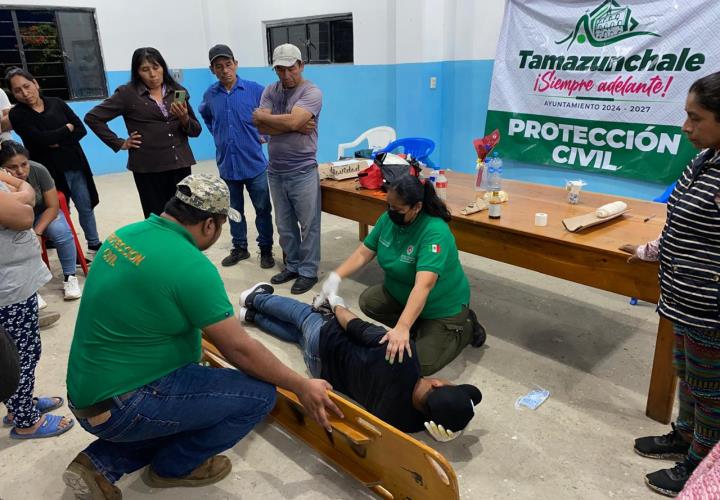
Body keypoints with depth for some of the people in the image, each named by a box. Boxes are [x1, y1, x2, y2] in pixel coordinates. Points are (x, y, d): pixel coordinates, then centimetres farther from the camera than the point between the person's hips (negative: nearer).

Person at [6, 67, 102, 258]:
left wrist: (59, 143, -16)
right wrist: (67, 128, -7)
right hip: (51, 172, -3)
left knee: (86, 208, 13)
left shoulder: (56, 103, 4)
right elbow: (41, 139, -18)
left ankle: (94, 246, 30)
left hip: (76, 166, 4)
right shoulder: (17, 115, -5)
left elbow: (81, 129, -1)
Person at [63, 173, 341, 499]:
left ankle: (102, 463, 16)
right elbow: (240, 350, -18)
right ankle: (175, 466, 12)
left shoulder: (127, 234, 2)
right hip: (118, 407, -9)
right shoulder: (191, 266, -23)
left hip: (90, 390, 9)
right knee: (258, 393, -9)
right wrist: (302, 387, -5)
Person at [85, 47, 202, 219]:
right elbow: (92, 117, 3)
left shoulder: (178, 91, 10)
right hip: (148, 169, -3)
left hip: (180, 165, 3)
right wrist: (119, 144, -2)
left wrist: (184, 118, -9)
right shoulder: (128, 93, 1)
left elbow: (196, 131, 11)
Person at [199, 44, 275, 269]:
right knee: (234, 210, 15)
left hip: (254, 162, -3)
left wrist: (263, 135, -2)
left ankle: (266, 249, 19)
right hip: (227, 164, 3)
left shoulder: (255, 90, -9)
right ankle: (239, 248, 29)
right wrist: (218, 135, 14)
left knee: (263, 209, 5)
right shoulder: (210, 95, 2)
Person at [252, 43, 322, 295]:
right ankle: (292, 266, 29)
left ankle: (308, 271, 15)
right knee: (284, 225, 14)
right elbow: (262, 128, -5)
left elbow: (292, 121, -23)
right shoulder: (270, 91, 8)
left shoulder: (311, 92, -7)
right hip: (275, 172, 6)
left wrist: (262, 116, -8)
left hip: (303, 172, -5)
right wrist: (295, 127, -14)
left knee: (308, 225, 3)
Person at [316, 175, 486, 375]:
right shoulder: (388, 219, -11)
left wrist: (402, 328, -52)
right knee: (367, 301, -11)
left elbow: (423, 285, -43)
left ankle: (466, 327, 8)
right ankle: (418, 327, 8)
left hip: (442, 306, -7)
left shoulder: (435, 233, -33)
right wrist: (335, 277, -21)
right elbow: (363, 253, -5)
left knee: (421, 363, -17)